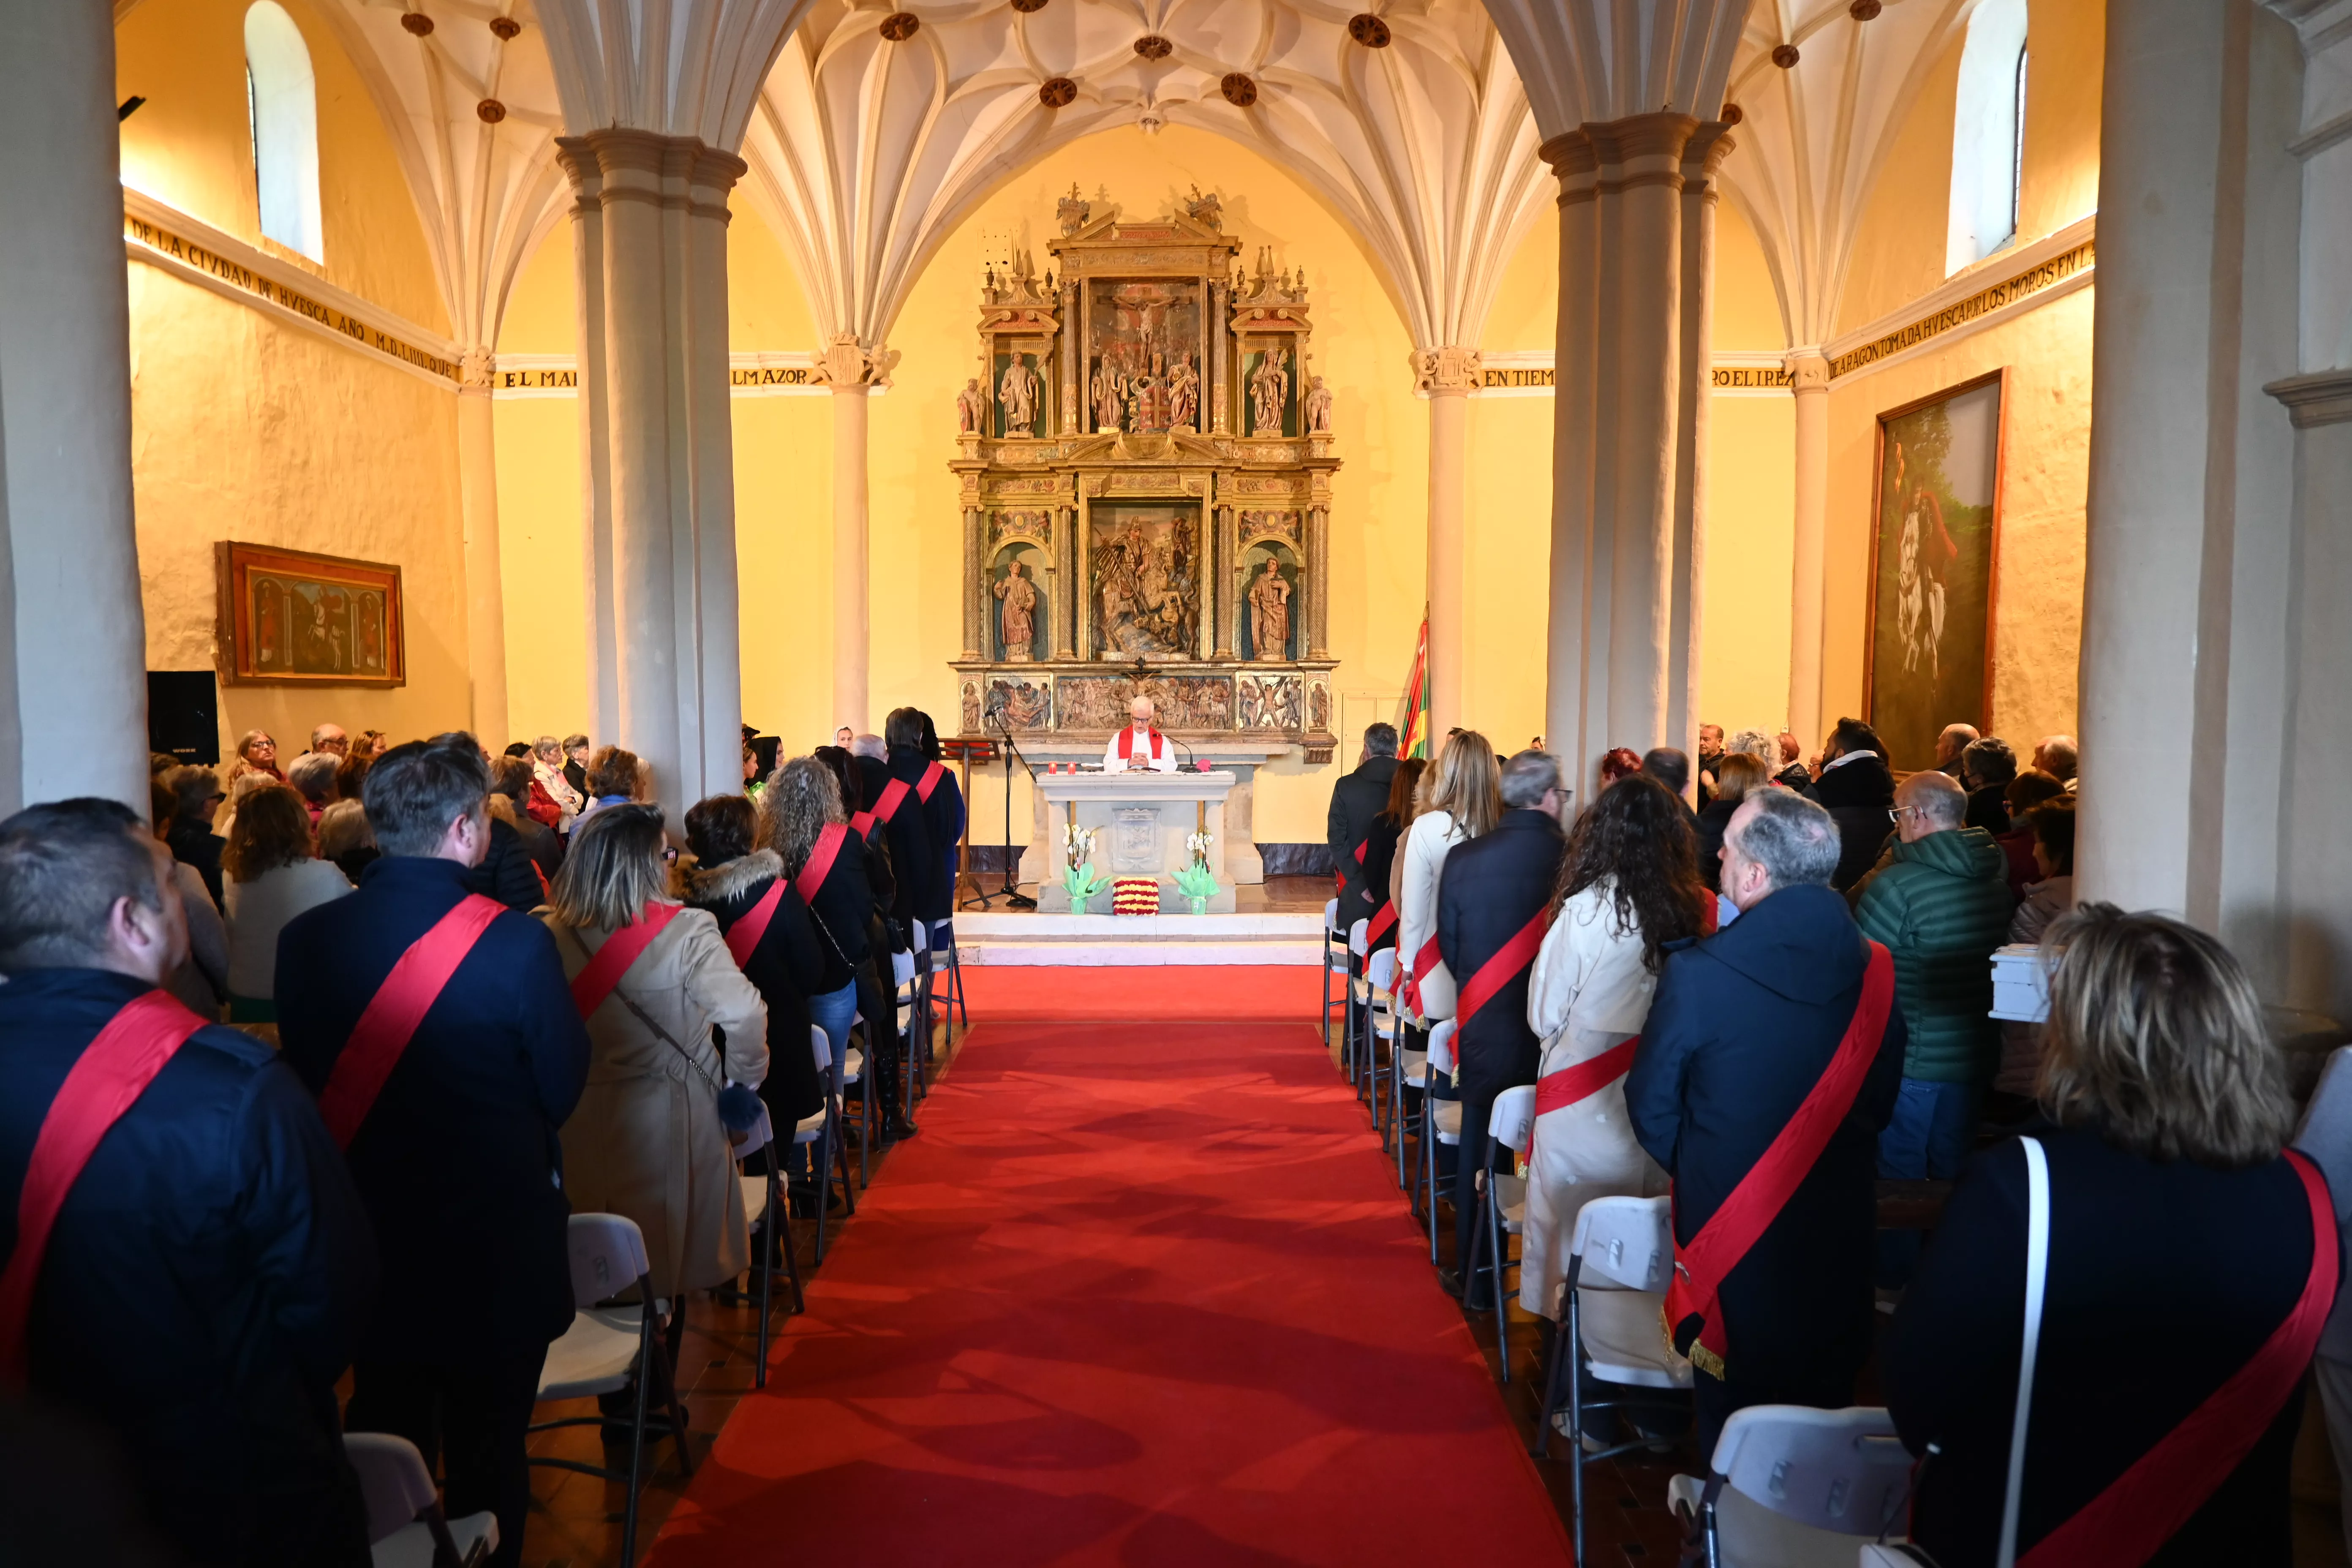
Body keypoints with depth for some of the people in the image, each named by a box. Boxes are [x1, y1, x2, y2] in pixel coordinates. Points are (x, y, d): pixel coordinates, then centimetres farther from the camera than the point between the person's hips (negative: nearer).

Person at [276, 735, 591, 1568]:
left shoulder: (306, 938, -9)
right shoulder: (516, 943, -22)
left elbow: (303, 1080, 2)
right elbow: (564, 1089, -13)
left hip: (366, 1239, 4)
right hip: (496, 1247, -4)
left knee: (385, 1437, 23)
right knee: (488, 1453, 14)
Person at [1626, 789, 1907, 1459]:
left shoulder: (1695, 976, -21)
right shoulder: (1875, 972, -9)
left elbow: (1651, 1106, -9)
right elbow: (1880, 1100, 5)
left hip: (1732, 1229, -3)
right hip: (1841, 1231, 4)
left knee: (1733, 1410, 14)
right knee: (1826, 1405, 19)